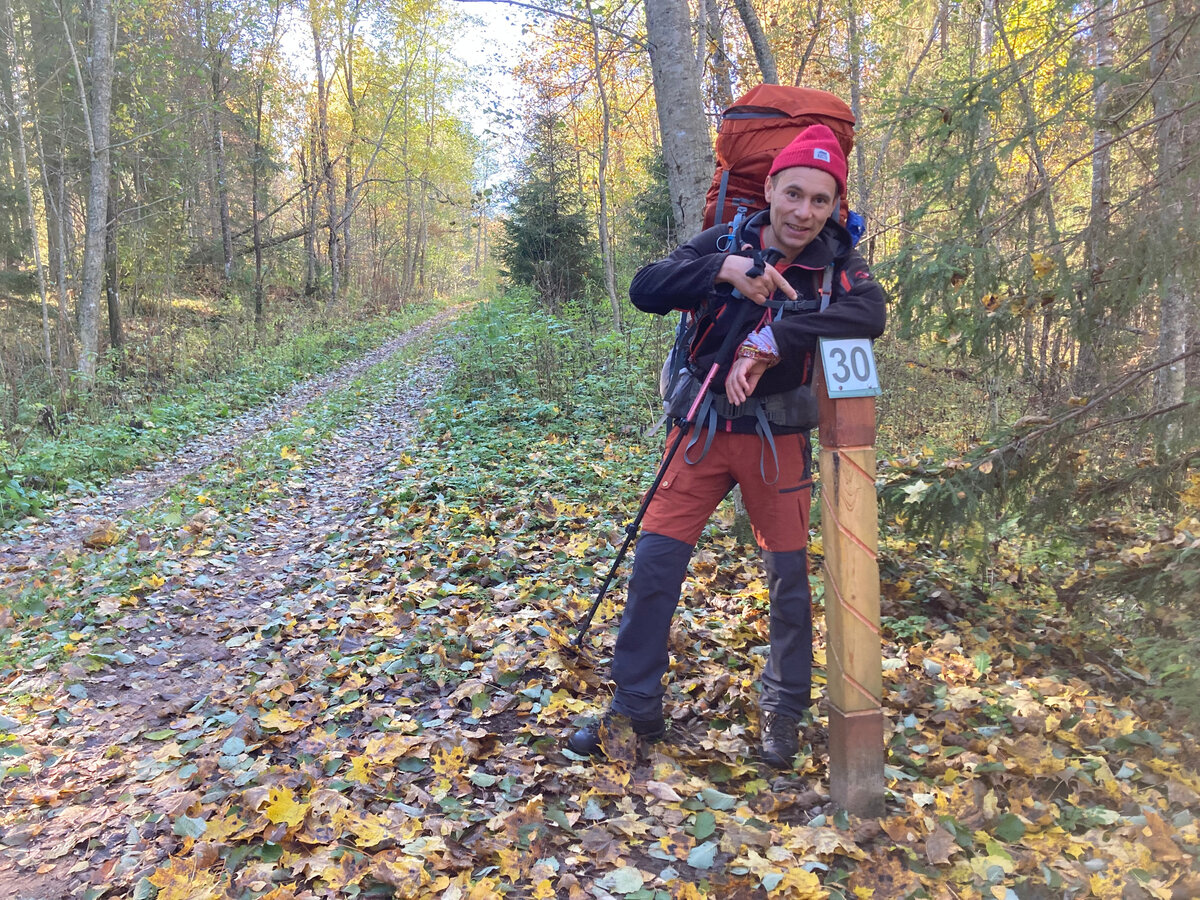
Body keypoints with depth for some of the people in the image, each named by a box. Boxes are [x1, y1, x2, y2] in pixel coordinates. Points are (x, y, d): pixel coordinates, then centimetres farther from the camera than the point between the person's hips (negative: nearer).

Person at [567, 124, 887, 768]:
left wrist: (771, 341, -37)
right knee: (654, 560, -2)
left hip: (778, 440, 0)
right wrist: (724, 270, -29)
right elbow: (645, 289, -16)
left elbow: (869, 314, -29)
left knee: (791, 576, 4)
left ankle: (783, 711, 27)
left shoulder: (837, 265, -7)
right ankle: (635, 707, 14)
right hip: (702, 430, 1)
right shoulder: (725, 243, -4)